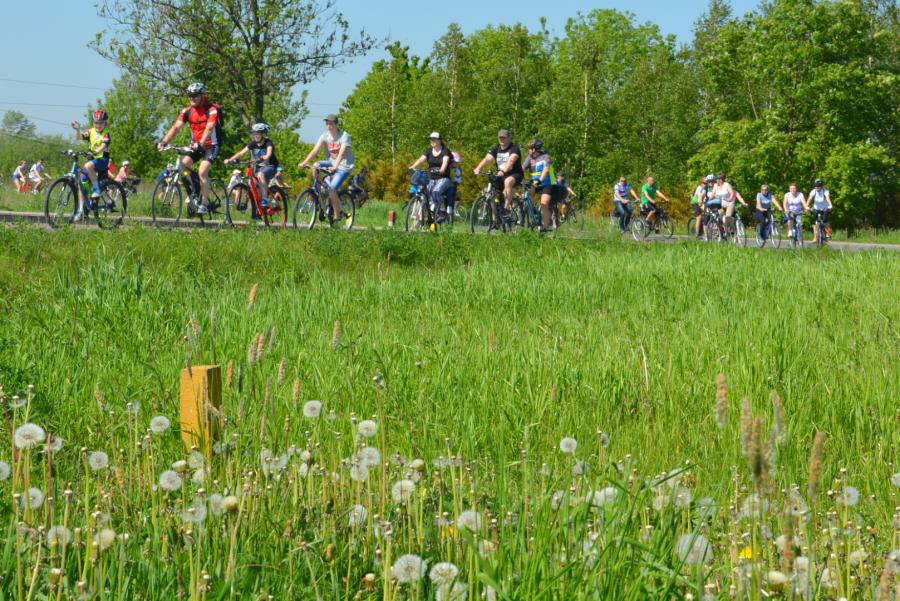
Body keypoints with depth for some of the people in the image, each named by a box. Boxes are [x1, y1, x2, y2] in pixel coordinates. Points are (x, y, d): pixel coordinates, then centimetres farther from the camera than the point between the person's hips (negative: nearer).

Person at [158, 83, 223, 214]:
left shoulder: (212, 110, -18)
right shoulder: (187, 111, -2)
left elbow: (209, 128, -31)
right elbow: (176, 127, -12)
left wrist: (200, 144, -46)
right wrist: (164, 141, -26)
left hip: (211, 145, -6)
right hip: (196, 145, 6)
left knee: (202, 172, -23)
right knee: (182, 165, -15)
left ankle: (204, 204, -14)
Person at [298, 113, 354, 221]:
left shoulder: (344, 136, -17)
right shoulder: (325, 136, -2)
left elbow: (342, 153, -30)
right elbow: (315, 150, -12)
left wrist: (335, 167, -46)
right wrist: (304, 163, -26)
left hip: (344, 166, -6)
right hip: (331, 162, 6)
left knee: (332, 189, -22)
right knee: (316, 166, -20)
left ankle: (337, 216, -8)